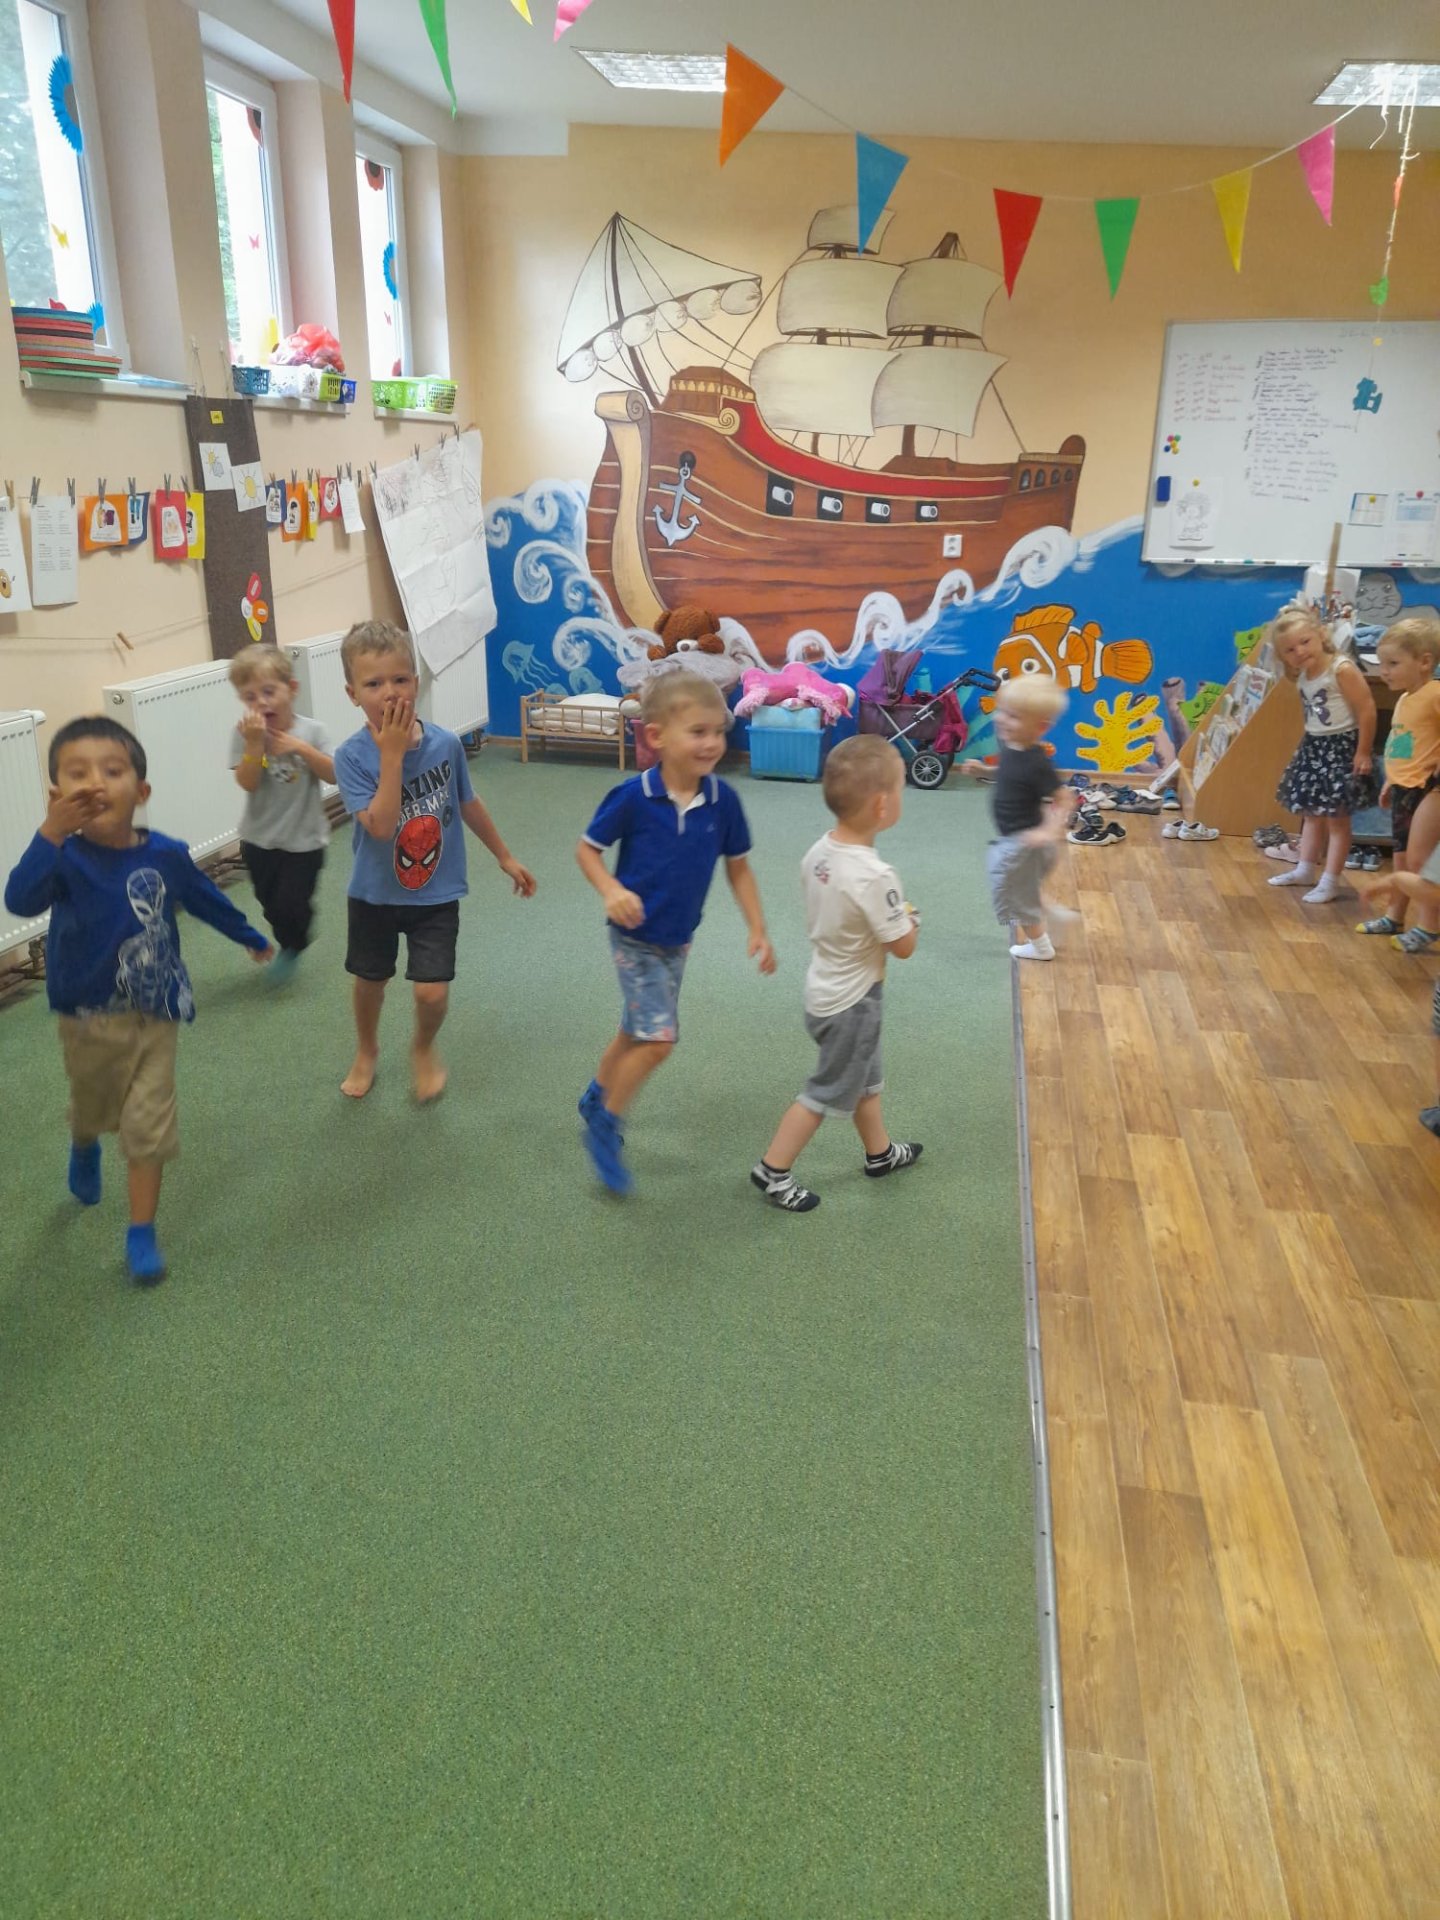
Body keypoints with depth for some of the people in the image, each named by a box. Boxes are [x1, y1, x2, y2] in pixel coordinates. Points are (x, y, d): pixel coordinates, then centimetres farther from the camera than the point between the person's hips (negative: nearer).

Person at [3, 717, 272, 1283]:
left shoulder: (166, 855, -12)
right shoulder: (65, 857, -20)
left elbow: (206, 900, 7)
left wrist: (251, 937, 22)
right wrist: (52, 832, -55)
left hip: (155, 1016, 0)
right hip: (88, 1019, 0)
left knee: (149, 1124, -1)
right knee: (92, 1108, 25)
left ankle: (141, 1233, 14)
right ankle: (84, 1150, 61)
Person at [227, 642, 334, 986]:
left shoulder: (311, 730, -8)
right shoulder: (244, 734, -9)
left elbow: (333, 775, -13)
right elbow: (247, 783, -18)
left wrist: (302, 748, -24)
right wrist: (255, 744, -29)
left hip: (304, 840, -2)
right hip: (259, 839, 2)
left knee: (291, 904, -5)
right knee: (270, 904, 15)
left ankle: (292, 948, 26)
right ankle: (287, 947, 42)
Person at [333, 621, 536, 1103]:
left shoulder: (444, 744, -13)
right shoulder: (353, 755, -19)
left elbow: (468, 805, 5)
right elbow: (380, 826, -31)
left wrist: (505, 857, 13)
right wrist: (392, 755, -33)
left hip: (436, 894, 0)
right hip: (375, 895, 0)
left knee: (431, 992, -7)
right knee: (370, 981, 18)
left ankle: (423, 1050, 27)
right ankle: (366, 1052, 49)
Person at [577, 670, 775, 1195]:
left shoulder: (723, 800, -11)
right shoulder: (632, 797, -21)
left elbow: (737, 866, 2)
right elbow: (587, 848, -8)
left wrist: (758, 930, 0)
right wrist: (611, 891, -26)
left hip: (678, 939, 5)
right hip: (636, 937, -5)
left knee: (638, 1033, 21)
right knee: (659, 1038, -12)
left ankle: (597, 1099, 47)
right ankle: (605, 1125, 10)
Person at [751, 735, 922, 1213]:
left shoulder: (817, 853, -7)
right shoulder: (875, 877, -31)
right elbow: (903, 946, -21)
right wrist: (908, 917, -1)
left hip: (827, 988, 8)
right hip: (851, 1001, -8)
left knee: (864, 1077, 26)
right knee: (827, 1091, 9)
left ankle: (880, 1151, 45)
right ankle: (772, 1170, 18)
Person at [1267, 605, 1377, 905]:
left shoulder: (1342, 669, -17)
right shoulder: (1302, 678, 4)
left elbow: (1367, 710, -17)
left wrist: (1363, 753, -16)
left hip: (1341, 748, -8)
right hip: (1312, 747, 8)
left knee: (1336, 818, -1)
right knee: (1311, 814, 17)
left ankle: (1330, 881, 4)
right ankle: (1305, 870, 29)